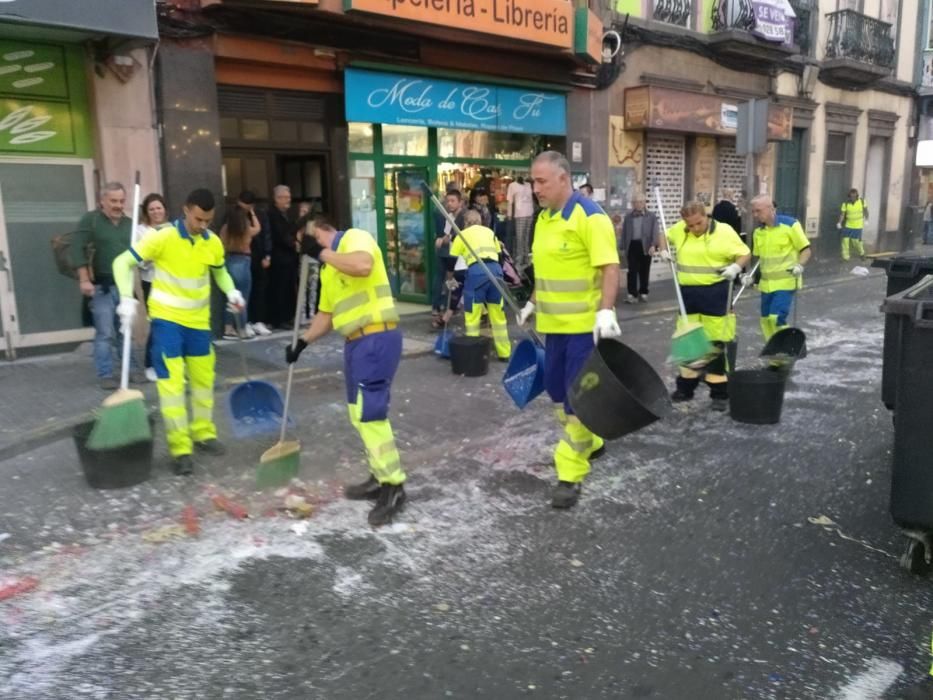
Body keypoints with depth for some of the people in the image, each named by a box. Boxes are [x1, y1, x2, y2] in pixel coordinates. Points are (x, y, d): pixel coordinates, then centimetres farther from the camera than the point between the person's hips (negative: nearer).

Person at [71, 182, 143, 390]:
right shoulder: (90, 220, -5)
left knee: (125, 331, 13)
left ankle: (131, 369, 21)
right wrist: (84, 279, -17)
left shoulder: (129, 223, 10)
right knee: (105, 333, -1)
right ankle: (105, 375, 7)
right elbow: (78, 249, -12)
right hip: (101, 286, -4)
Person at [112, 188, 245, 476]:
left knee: (203, 377, 13)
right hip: (167, 318, -5)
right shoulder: (162, 237, -16)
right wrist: (127, 299, -25)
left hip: (199, 320, 5)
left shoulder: (214, 243, -3)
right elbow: (123, 263, -12)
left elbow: (220, 271, 17)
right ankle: (180, 448, -2)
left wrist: (232, 292, -3)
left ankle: (203, 433, 30)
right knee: (172, 381, -8)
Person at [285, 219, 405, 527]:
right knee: (360, 414, 14)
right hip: (356, 342, 10)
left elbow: (363, 266, -29)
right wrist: (302, 342, 16)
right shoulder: (328, 269, 21)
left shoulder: (355, 237, -6)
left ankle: (394, 486, -1)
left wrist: (322, 252, -17)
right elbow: (326, 314, 26)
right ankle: (381, 476, 26)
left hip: (378, 339, -10)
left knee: (370, 412, -11)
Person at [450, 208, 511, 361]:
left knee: (472, 317, 5)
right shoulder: (490, 232, 27)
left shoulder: (463, 234, 17)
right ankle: (504, 353, 19)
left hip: (476, 272, -3)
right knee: (498, 315, 12)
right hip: (495, 270, 4)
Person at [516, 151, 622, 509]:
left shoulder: (590, 217, -15)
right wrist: (533, 303, 23)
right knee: (557, 390, 16)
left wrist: (607, 311, -30)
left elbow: (610, 268, -20)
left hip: (586, 325, -8)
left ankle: (571, 474, 6)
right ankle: (590, 443, 38)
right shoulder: (543, 217, 11)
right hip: (555, 323, 8)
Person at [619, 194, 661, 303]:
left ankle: (643, 293, 19)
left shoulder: (651, 217, 4)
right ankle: (631, 293, -3)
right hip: (632, 246, 1)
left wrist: (654, 245, -18)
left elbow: (655, 232, -4)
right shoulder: (628, 218, 11)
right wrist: (622, 247, 6)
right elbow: (624, 233, 11)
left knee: (644, 271, 7)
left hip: (645, 246, -1)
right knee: (632, 270, -4)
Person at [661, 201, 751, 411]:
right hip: (688, 294, 5)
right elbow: (665, 236, 24)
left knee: (716, 344, -2)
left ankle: (720, 393, 8)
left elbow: (745, 254, -5)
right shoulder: (679, 230, 3)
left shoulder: (724, 231, -9)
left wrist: (736, 267, -24)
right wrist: (664, 251, 5)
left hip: (715, 294, -5)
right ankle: (685, 388, 27)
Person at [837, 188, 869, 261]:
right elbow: (842, 214, -15)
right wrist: (839, 222, -29)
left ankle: (861, 253, 27)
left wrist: (866, 220, 8)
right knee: (845, 240, -4)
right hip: (848, 225, 1)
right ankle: (845, 257, 7)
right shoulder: (846, 203, -12)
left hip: (858, 226, -1)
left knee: (856, 241, -1)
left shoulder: (862, 201, -8)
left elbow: (865, 210, 6)